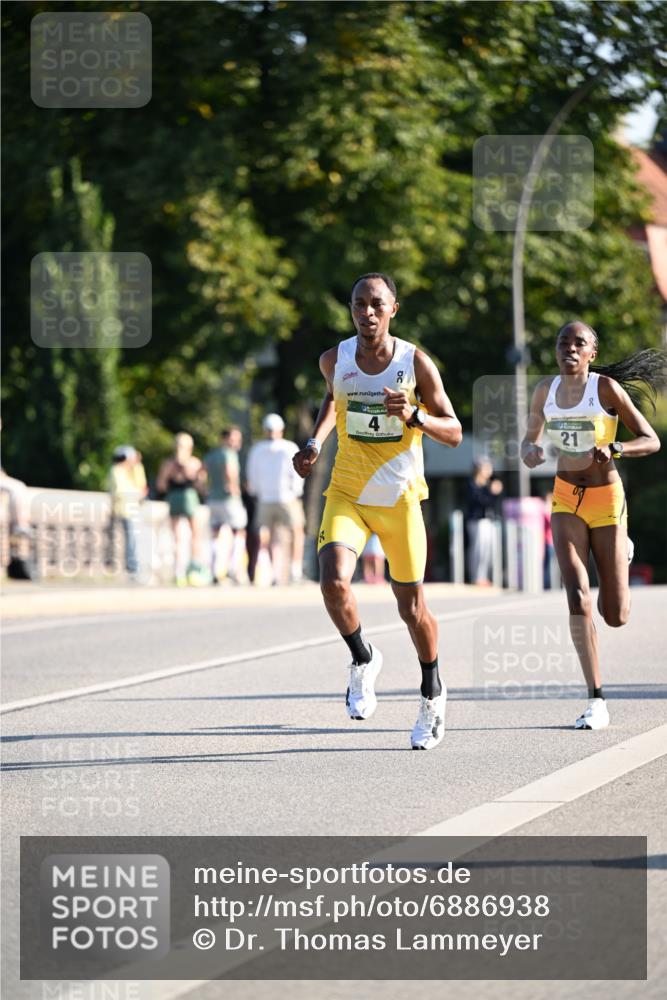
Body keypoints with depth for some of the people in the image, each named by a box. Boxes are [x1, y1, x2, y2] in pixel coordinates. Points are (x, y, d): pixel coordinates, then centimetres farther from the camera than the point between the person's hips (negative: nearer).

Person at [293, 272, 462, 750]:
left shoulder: (416, 362, -10)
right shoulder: (335, 359, -3)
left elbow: (453, 433, -6)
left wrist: (413, 415, -24)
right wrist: (315, 441, 7)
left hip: (400, 498, -1)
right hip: (347, 494, 1)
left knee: (412, 606, 6)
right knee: (333, 581, -23)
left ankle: (433, 693, 31)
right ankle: (364, 659, 5)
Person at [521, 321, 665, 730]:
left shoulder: (607, 388, -12)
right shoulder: (546, 390, 1)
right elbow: (530, 438, 16)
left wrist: (614, 448, -32)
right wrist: (530, 450, -9)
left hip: (607, 498, -2)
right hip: (566, 499, 2)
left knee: (615, 616, 2)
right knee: (577, 597, -16)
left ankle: (622, 553, 40)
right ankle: (597, 700, -11)